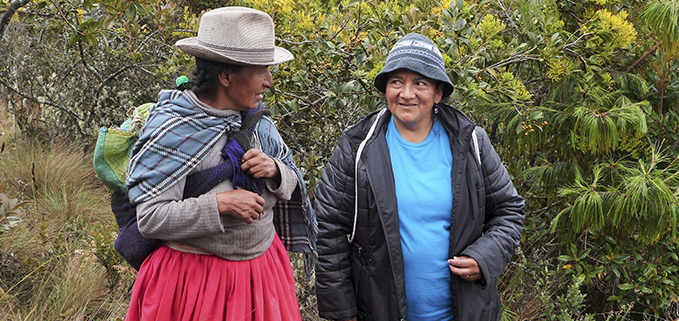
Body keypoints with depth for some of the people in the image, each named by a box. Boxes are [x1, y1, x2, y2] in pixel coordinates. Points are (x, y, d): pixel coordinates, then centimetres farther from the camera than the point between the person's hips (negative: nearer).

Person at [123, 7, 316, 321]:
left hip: (262, 263, 6)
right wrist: (220, 204, -28)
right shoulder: (170, 130, -18)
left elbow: (291, 179, 9)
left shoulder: (256, 117, 1)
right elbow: (150, 219, -20)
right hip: (195, 272, -6)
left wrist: (274, 170, -14)